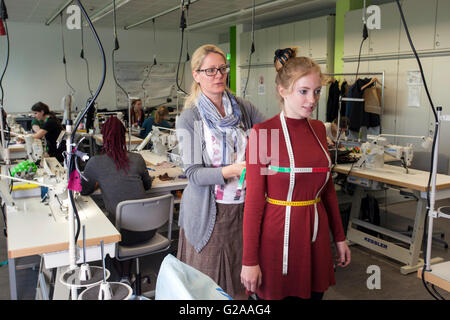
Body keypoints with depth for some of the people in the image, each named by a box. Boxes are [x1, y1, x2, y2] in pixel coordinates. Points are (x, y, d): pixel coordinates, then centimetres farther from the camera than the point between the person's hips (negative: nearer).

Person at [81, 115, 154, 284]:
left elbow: (83, 190, 10)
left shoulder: (95, 163, -6)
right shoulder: (137, 159, 0)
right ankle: (126, 274, 31)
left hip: (124, 234, -2)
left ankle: (122, 276, 28)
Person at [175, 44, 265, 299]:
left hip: (243, 209, 3)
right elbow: (194, 174, -14)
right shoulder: (189, 119, -8)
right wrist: (231, 170, -29)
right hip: (209, 213, -3)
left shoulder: (244, 109, 4)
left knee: (241, 279, 15)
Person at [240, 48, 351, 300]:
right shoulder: (263, 132, -13)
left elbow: (327, 187, 13)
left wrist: (340, 237, 14)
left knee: (314, 293, 18)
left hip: (316, 234, 6)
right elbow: (254, 201, -13)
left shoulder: (318, 129, 5)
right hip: (278, 235, -5)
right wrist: (250, 260, -11)